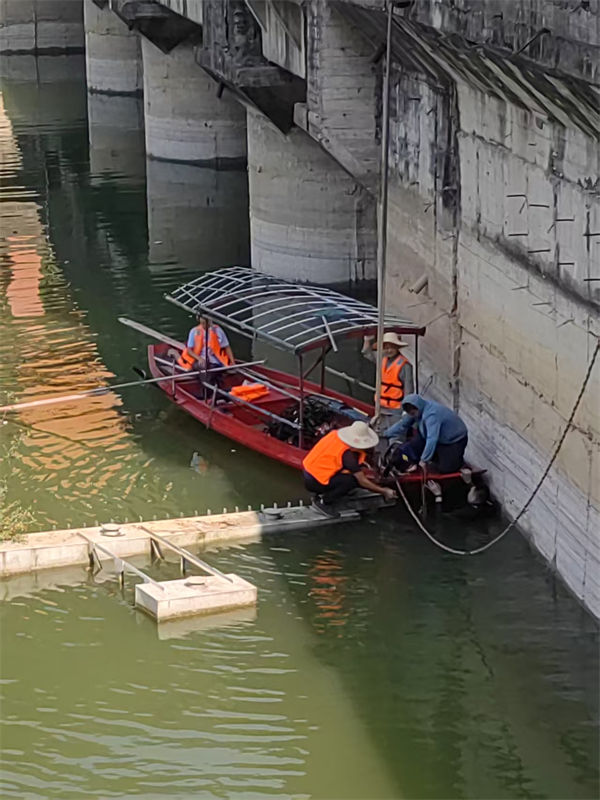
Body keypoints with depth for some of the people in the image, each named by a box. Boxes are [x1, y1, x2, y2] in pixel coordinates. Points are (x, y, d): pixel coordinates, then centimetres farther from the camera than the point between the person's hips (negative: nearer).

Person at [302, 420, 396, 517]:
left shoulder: (336, 434, -1)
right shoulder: (347, 453, -23)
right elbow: (362, 481, -17)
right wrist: (383, 491, -8)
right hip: (313, 483, -9)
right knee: (353, 480, -19)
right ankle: (323, 501, -6)